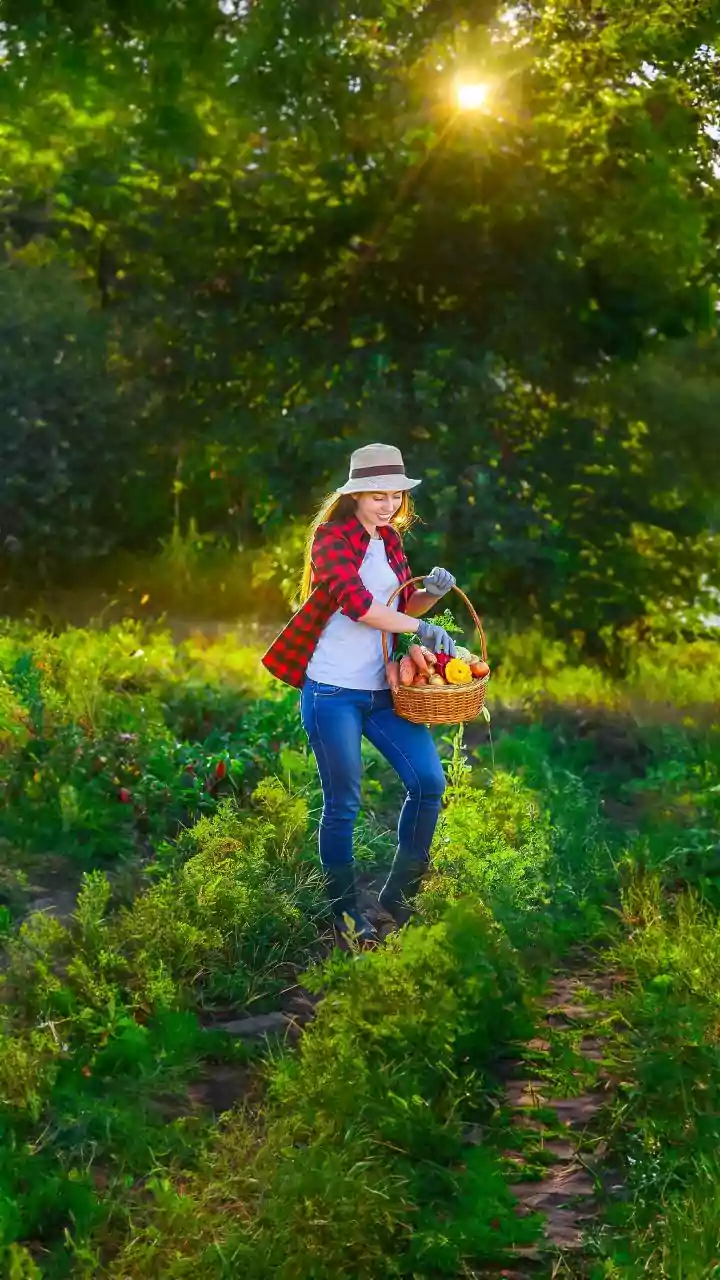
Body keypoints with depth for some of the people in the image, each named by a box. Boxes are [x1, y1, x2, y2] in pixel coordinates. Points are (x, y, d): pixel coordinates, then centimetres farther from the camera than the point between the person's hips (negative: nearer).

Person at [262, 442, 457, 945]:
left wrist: (431, 593, 1)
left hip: (384, 690, 7)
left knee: (429, 782, -1)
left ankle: (400, 893, 17)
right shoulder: (332, 539, -8)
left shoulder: (390, 541, 13)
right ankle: (346, 913, 16)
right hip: (333, 691, -6)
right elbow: (356, 602, -23)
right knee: (343, 804, 1)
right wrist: (421, 629, -22)